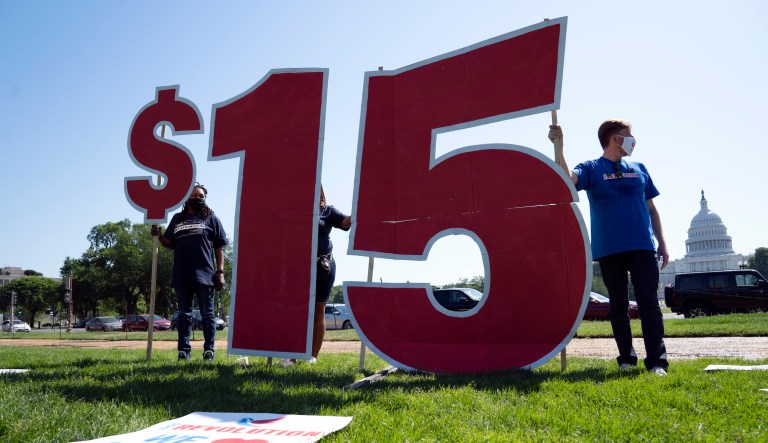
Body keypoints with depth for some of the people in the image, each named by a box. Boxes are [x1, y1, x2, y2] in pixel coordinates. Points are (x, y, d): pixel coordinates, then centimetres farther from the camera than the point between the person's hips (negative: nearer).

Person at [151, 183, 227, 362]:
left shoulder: (211, 218, 8)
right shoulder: (177, 219, 17)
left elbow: (219, 248, 3)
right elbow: (170, 244, 18)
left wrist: (220, 272, -5)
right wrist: (159, 236, -3)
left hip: (204, 274, -3)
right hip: (182, 275, 4)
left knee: (207, 313, 0)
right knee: (184, 313, 8)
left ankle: (209, 349, 5)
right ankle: (183, 350, 13)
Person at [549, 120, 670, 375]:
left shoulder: (639, 169, 16)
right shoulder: (591, 169, 4)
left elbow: (651, 208, 18)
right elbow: (567, 179, -18)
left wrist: (662, 242, 12)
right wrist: (558, 146, -29)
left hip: (643, 247, 2)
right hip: (609, 249, -2)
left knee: (649, 302, -4)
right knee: (618, 305, 5)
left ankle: (657, 360, -3)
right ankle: (626, 357, 15)